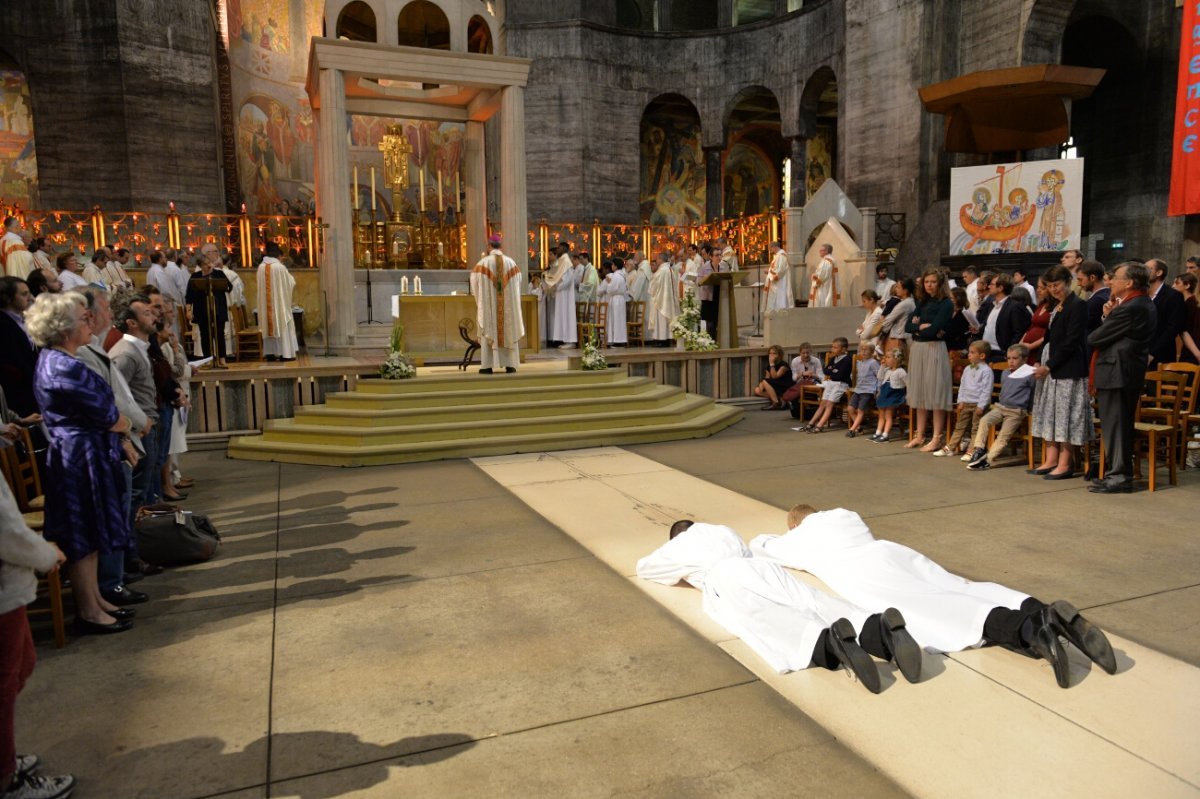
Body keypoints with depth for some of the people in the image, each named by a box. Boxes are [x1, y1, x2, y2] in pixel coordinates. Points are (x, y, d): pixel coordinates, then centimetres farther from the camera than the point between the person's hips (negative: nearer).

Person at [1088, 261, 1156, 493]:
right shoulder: (1145, 305, 14)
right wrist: (1109, 317, -1)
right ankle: (1119, 472, 22)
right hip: (1131, 372, 10)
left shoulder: (1129, 308, -18)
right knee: (1122, 425, 14)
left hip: (1116, 372, -10)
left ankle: (1119, 477, 1)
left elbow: (1095, 338, -15)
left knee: (1114, 425, -4)